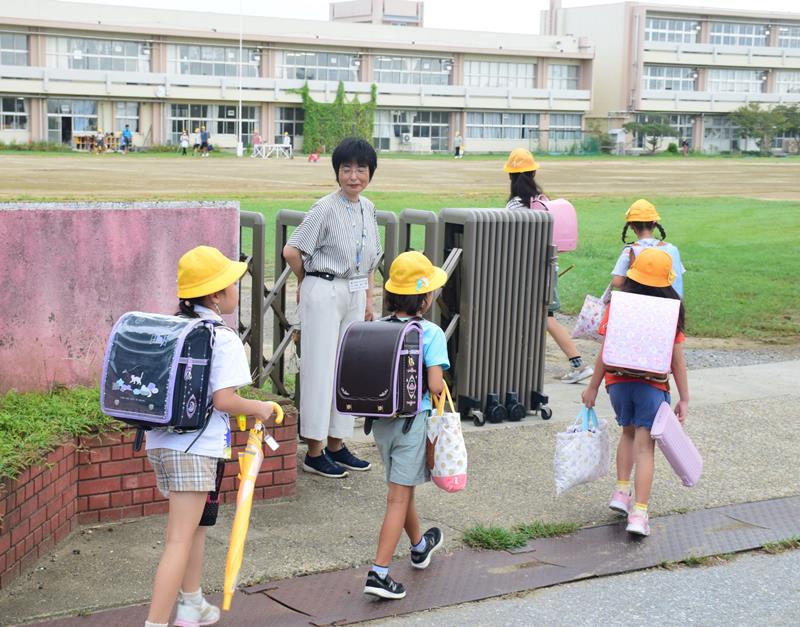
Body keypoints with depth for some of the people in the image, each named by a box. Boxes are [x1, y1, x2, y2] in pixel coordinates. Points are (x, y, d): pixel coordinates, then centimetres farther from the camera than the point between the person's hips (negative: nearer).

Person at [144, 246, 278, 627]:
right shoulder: (224, 338, -13)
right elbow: (224, 400, -19)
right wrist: (259, 408, -3)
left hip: (160, 441, 8)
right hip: (195, 448, -8)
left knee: (195, 525, 25)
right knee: (180, 539, -7)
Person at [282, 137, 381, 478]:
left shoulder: (368, 208, 9)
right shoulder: (326, 208, -13)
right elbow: (291, 250, -13)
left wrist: (368, 298, 12)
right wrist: (306, 283, 2)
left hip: (355, 294, 7)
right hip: (325, 293, -7)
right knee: (320, 369, -2)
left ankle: (336, 444, 22)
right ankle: (314, 451, 5)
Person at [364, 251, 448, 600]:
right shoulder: (431, 334, -14)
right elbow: (435, 385, -20)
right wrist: (443, 386, 2)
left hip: (380, 418, 6)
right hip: (411, 419, -6)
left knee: (402, 489, 23)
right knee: (398, 498, 0)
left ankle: (419, 546, 47)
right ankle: (378, 573, -5)